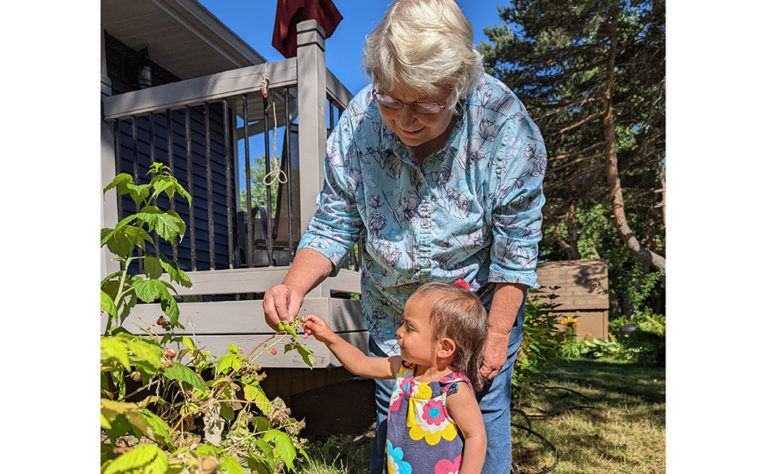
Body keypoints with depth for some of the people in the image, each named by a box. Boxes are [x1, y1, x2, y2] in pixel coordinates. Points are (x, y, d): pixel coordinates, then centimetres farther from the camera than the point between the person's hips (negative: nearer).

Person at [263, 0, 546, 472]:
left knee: (483, 412, 10)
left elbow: (516, 246, -19)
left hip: (482, 304, -2)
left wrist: (497, 334, -15)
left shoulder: (502, 121, -26)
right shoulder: (358, 125, -20)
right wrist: (294, 285, -29)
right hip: (392, 311, 3)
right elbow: (333, 225, -11)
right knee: (391, 416, 16)